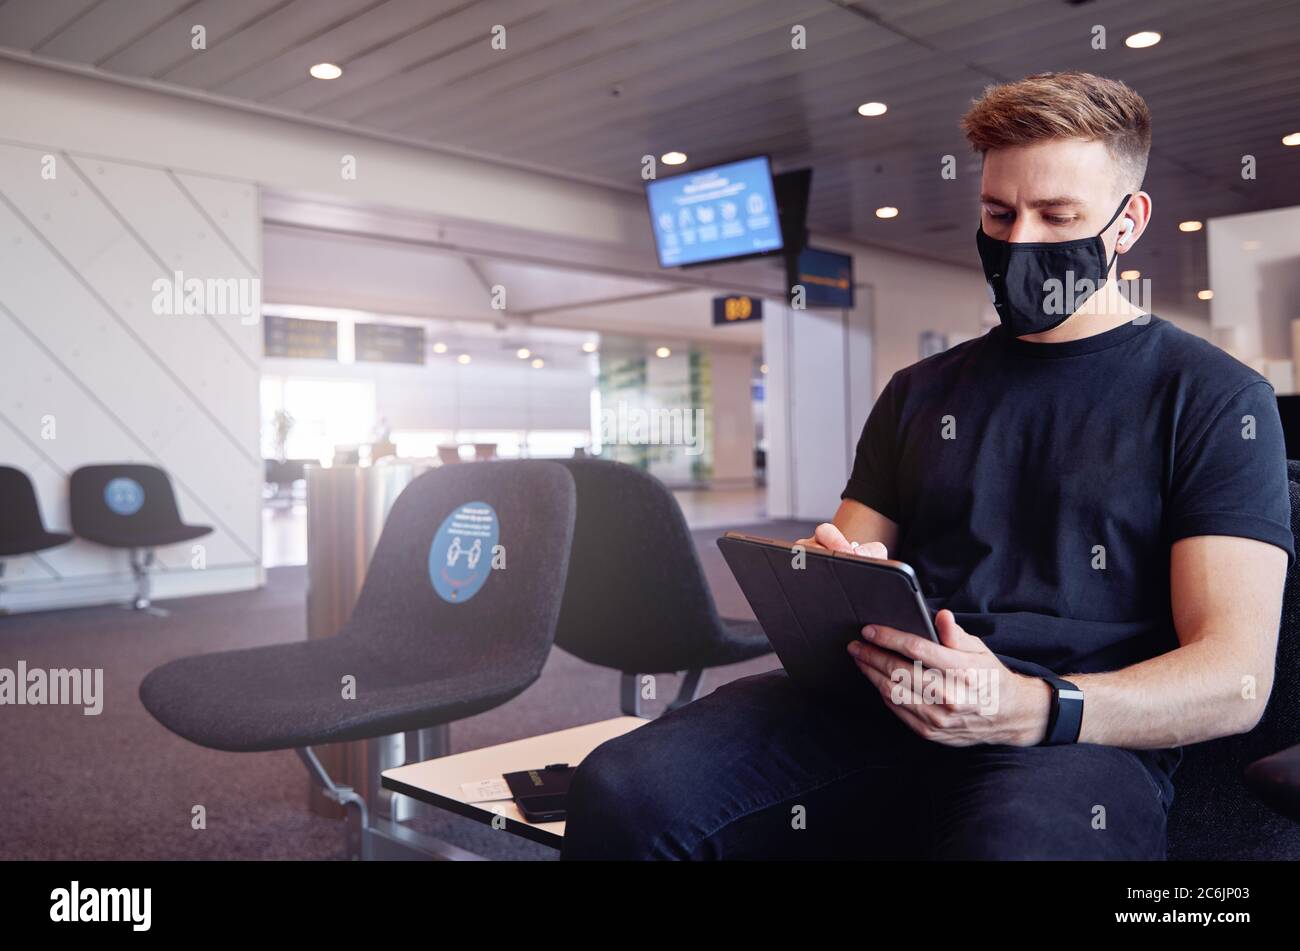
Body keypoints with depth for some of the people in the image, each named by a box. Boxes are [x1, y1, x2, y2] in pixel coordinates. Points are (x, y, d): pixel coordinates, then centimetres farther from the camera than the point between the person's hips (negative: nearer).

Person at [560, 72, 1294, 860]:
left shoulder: (1214, 400, 6)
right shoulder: (921, 393, 21)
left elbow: (1236, 680, -3)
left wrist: (1029, 709, -22)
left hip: (1079, 738, -3)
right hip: (883, 710, 4)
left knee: (1008, 836, -41)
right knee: (620, 793, -23)